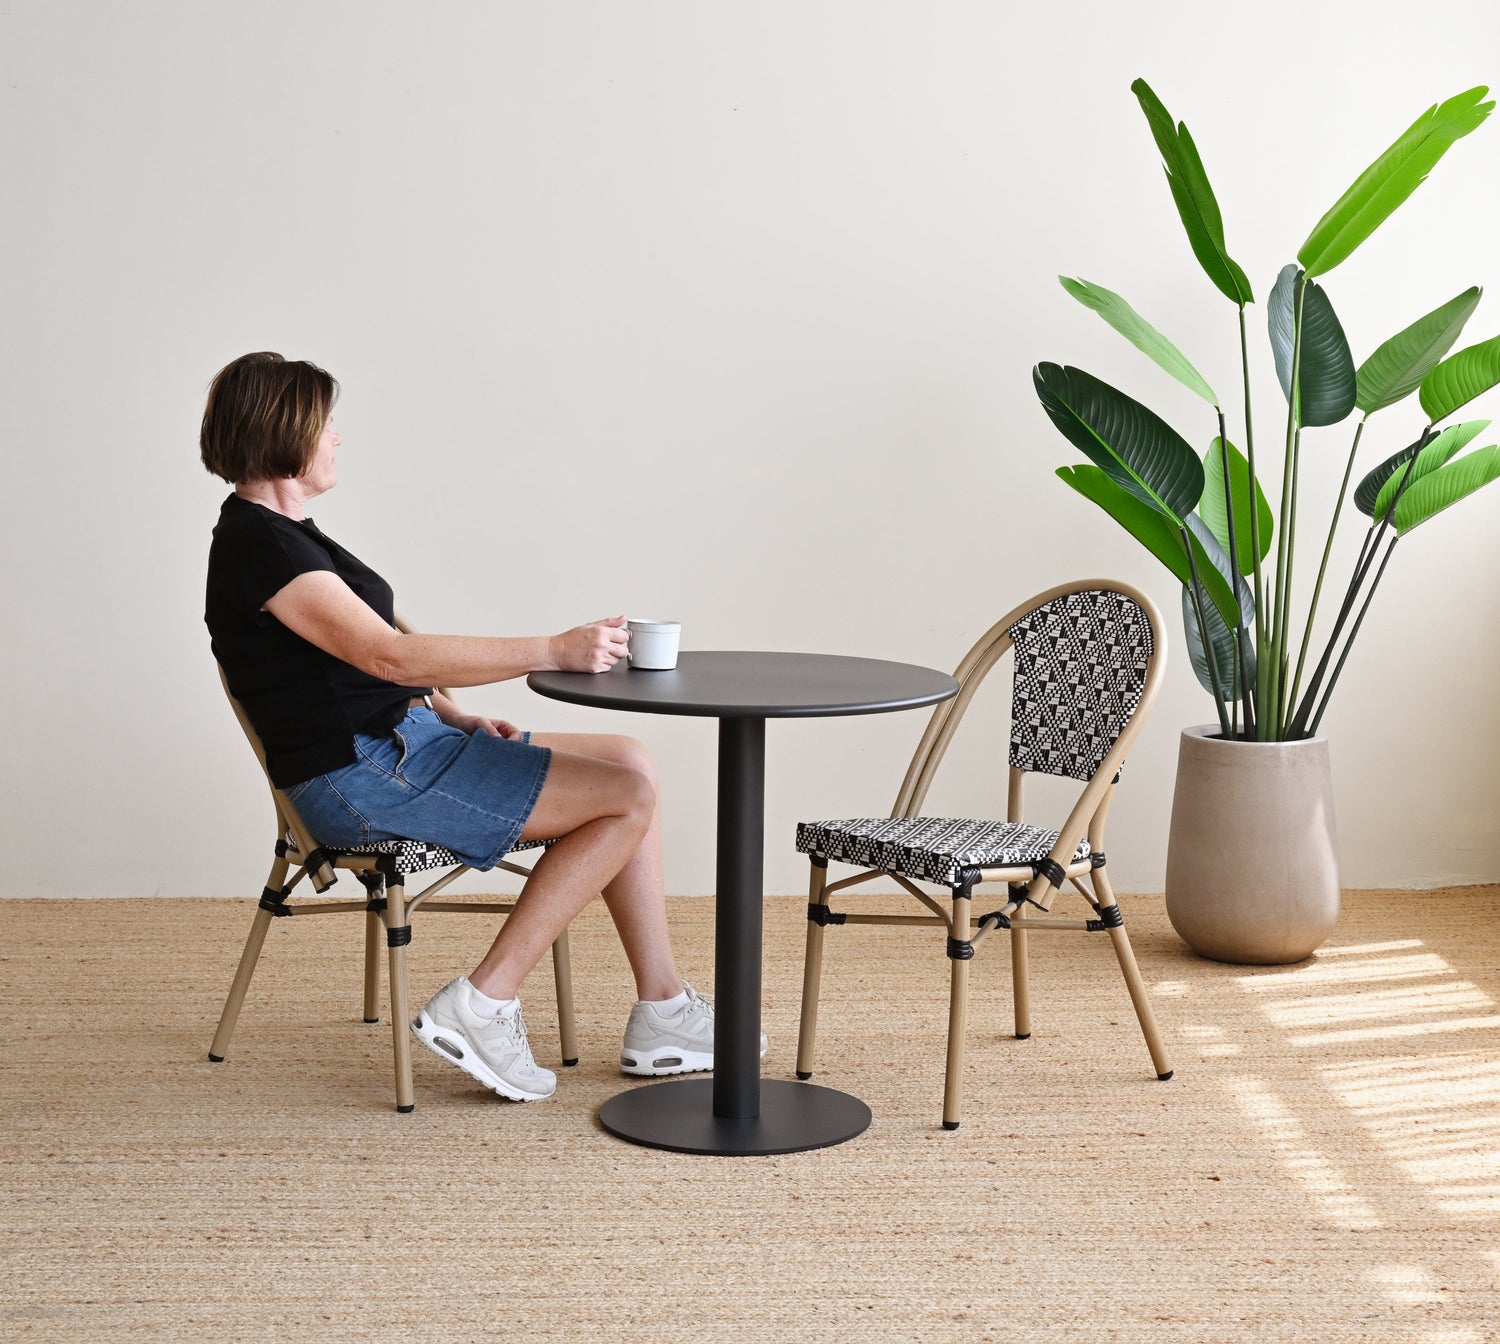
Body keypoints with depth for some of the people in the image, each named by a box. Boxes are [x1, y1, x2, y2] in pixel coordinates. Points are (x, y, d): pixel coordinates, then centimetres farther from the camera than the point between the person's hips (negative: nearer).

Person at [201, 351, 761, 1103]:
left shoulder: (280, 534, 16)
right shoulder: (258, 547, -17)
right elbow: (390, 656, -25)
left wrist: (458, 719, 7)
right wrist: (553, 652, -25)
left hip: (400, 748, 10)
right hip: (364, 780, -10)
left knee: (631, 765, 6)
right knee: (626, 799, -13)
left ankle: (661, 1017, 5)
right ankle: (481, 1008, -11)